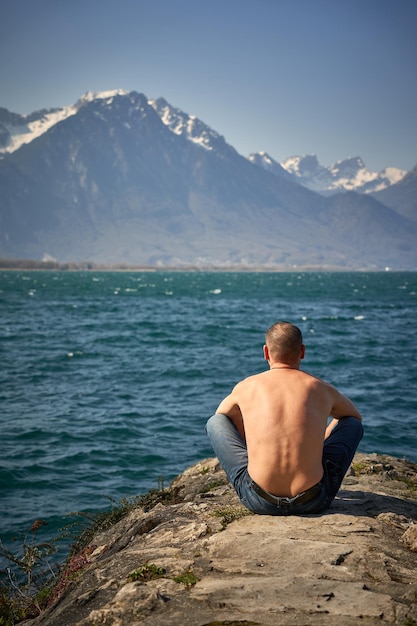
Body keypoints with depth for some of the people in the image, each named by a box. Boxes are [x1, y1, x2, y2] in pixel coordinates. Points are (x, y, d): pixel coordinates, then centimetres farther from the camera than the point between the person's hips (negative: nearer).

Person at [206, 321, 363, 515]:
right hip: (314, 502, 1)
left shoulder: (247, 387, 6)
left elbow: (222, 414, 31)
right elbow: (356, 417, 30)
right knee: (353, 424, 22)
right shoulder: (322, 389, 7)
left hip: (259, 502, 0)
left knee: (215, 422, 20)